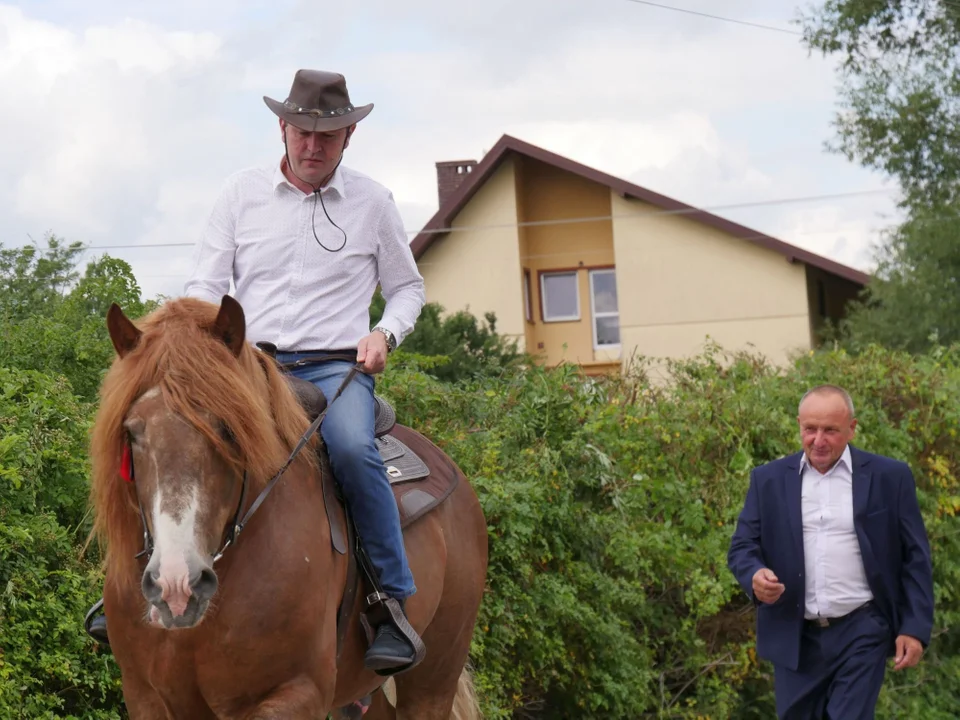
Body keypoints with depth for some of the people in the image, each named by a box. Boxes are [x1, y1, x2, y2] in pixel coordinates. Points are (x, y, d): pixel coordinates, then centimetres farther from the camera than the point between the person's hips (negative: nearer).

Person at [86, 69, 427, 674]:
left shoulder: (373, 202, 8)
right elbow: (207, 283, 10)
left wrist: (386, 333, -3)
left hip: (336, 367, -2)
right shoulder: (242, 193, 10)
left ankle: (394, 601, -26)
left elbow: (408, 288, 17)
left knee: (351, 447, -35)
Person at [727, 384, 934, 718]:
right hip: (795, 638, 3)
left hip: (861, 634, -3)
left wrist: (916, 628, -5)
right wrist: (755, 576, -19)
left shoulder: (889, 477, 0)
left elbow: (915, 558, 2)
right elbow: (743, 546, 4)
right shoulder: (769, 479, 5)